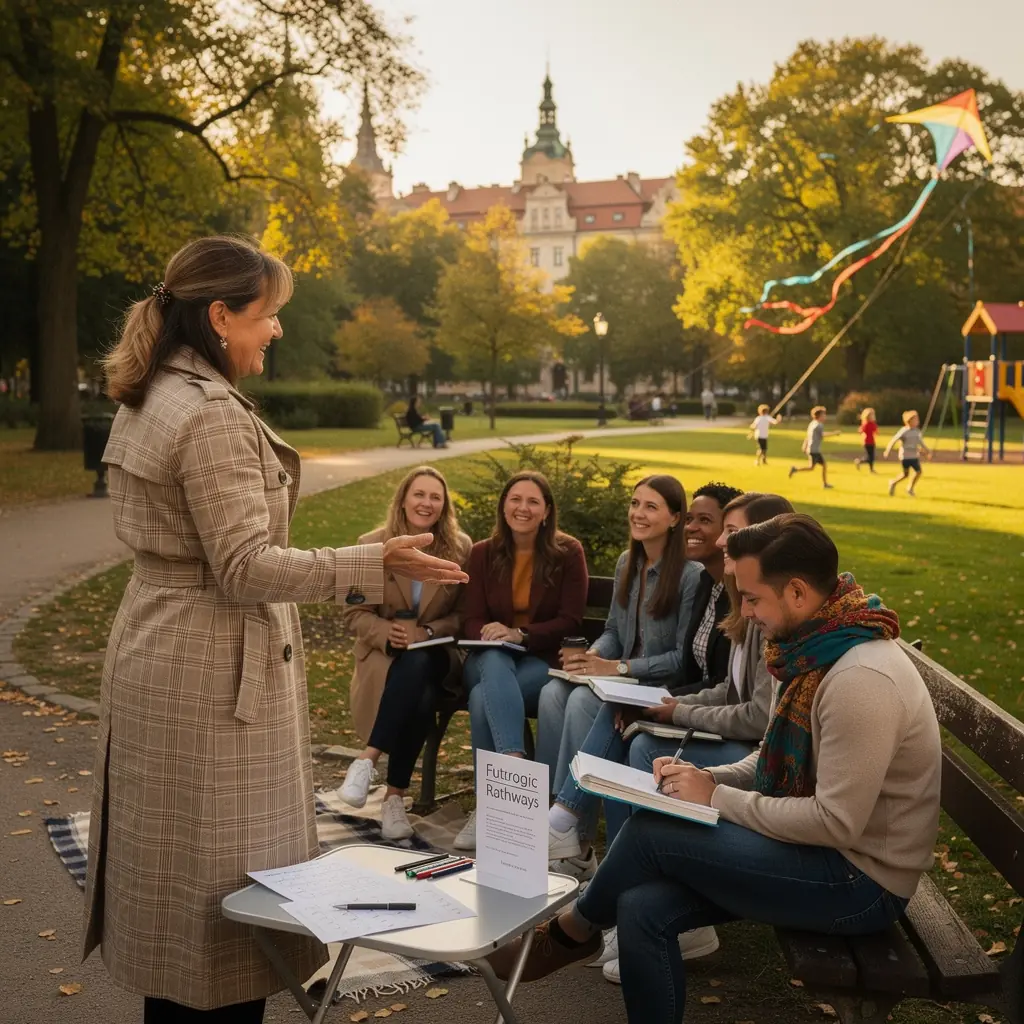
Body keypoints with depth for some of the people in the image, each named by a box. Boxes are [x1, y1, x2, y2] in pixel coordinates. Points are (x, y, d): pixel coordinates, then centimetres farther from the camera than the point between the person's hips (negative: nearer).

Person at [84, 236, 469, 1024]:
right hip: (214, 674, -10)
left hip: (159, 653, 10)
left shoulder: (148, 401, 11)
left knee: (173, 869, 18)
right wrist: (376, 563, -24)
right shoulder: (213, 415, -20)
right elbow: (246, 567, -23)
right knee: (224, 878, 1)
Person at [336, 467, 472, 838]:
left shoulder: (461, 548, 1)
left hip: (437, 653, 1)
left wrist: (428, 632, -16)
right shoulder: (372, 545, 1)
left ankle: (368, 759, -30)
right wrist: (388, 633, -19)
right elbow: (354, 611, 1)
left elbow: (466, 613, 2)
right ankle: (395, 796, -26)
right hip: (385, 653, 0)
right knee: (418, 695, -35)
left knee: (416, 665, -38)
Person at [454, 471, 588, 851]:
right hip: (490, 660, 2)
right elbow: (472, 620, 4)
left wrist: (519, 633, -20)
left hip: (544, 661, -2)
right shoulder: (483, 553, 7)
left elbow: (570, 621, -6)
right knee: (494, 662, -37)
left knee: (484, 698, -31)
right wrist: (488, 633, -21)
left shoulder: (568, 553, 0)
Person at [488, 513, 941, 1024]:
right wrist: (704, 778, -4)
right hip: (820, 846, 8)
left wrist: (718, 799, -18)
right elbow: (774, 760, 14)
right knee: (644, 907, -10)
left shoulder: (861, 679, -26)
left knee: (651, 831, -15)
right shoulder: (813, 648, 3)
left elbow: (837, 823, -27)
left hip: (861, 878, -8)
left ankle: (571, 932, 13)